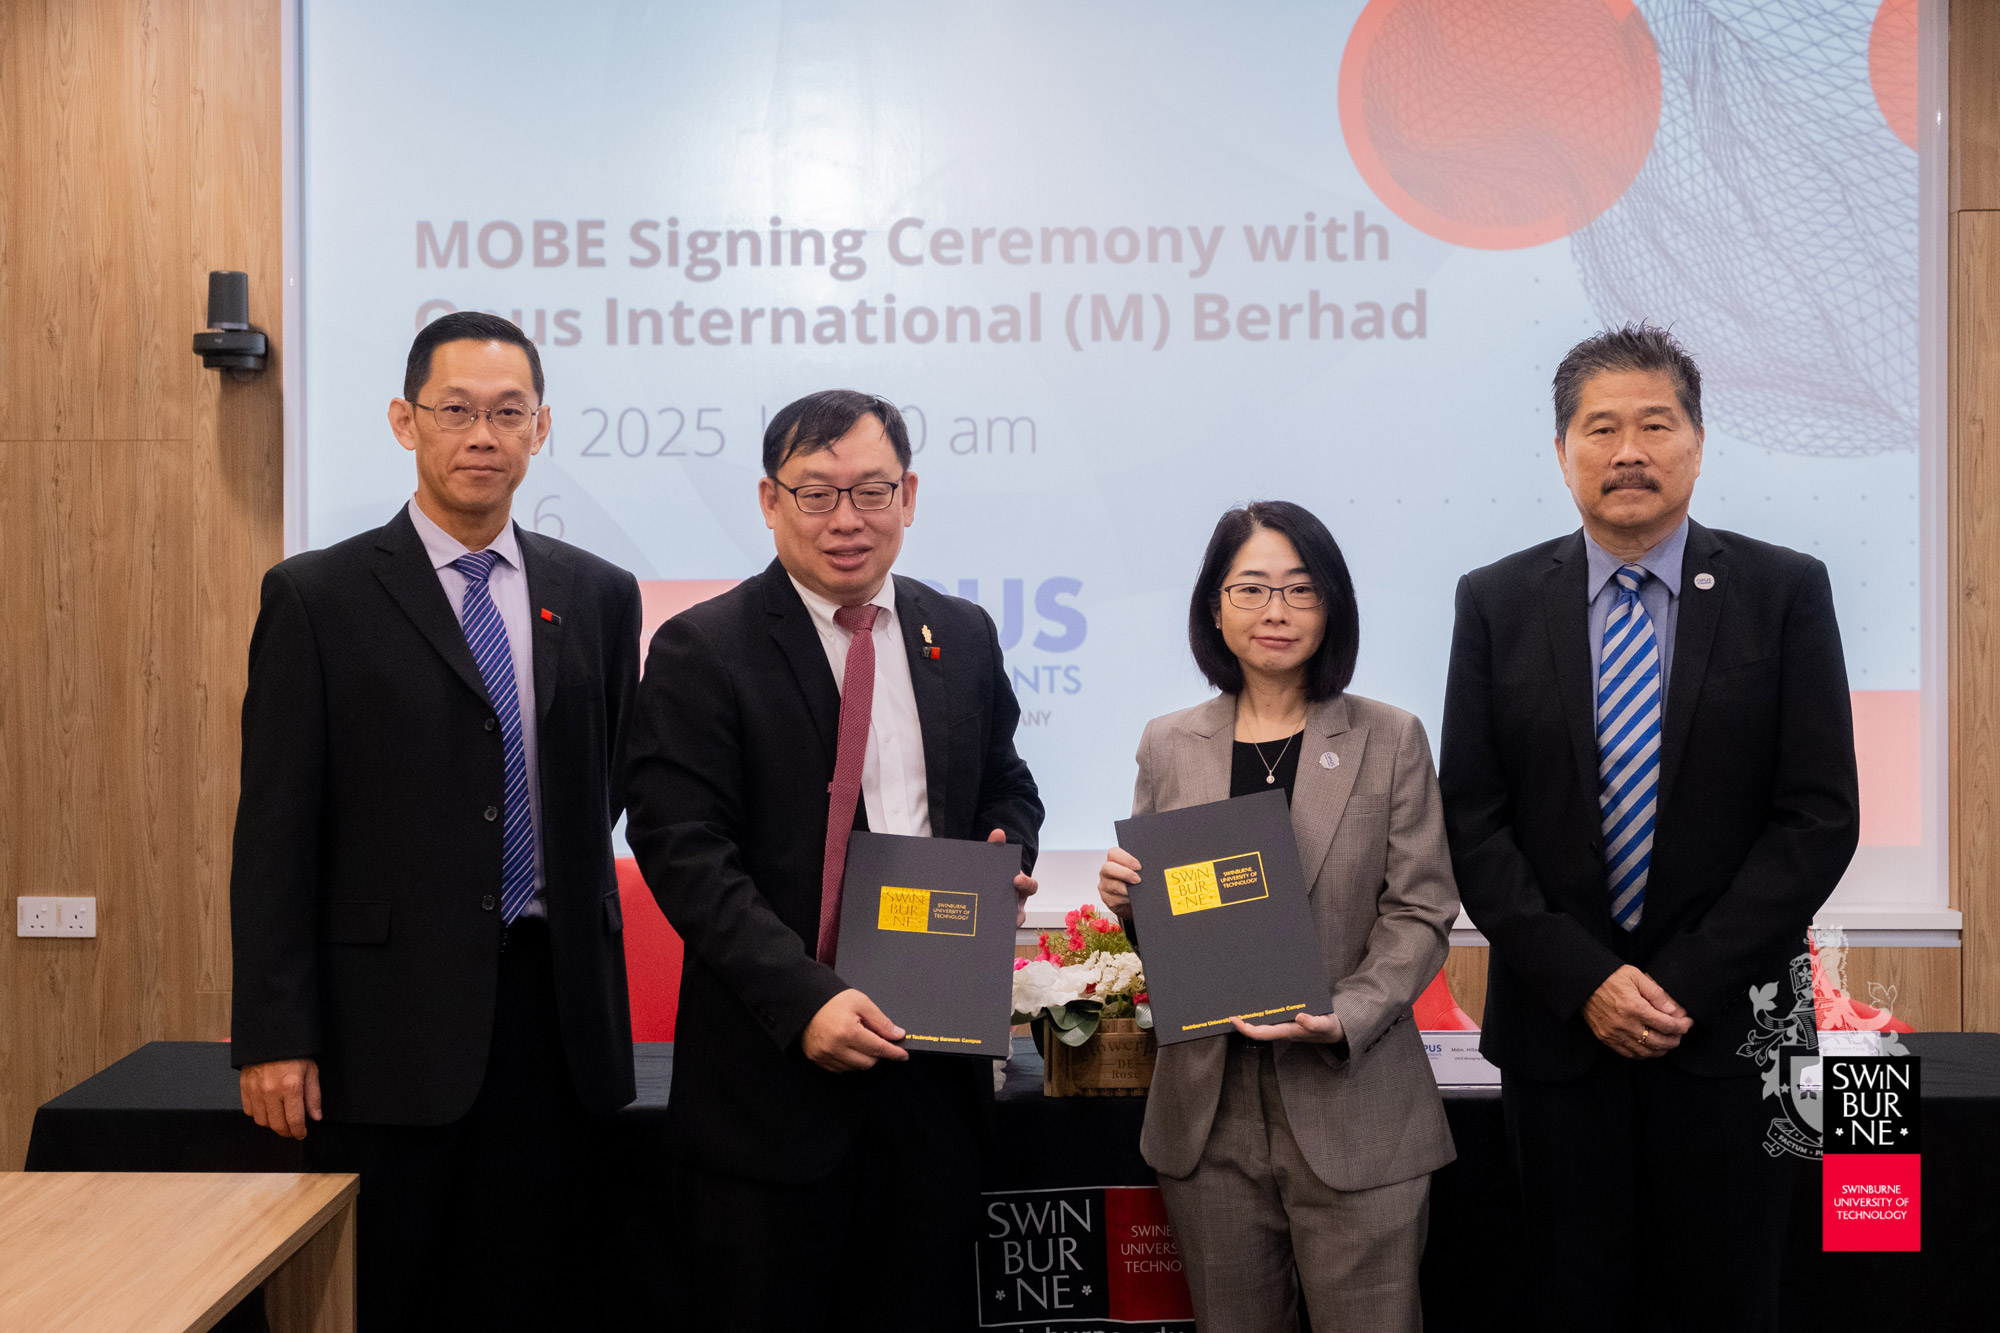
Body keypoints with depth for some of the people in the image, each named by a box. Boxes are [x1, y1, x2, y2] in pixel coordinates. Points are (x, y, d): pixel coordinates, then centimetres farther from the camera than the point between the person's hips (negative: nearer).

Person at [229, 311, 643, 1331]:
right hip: (389, 1017, -3)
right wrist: (273, 1035, -8)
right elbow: (275, 829, -5)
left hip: (550, 1007, 3)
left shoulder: (596, 595, 8)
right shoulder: (317, 597, -2)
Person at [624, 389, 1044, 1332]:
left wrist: (1007, 858, -2)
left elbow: (1006, 787, 21)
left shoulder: (963, 636, 9)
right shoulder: (701, 651, -7)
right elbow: (684, 852, -14)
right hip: (775, 1064, -4)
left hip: (937, 1052, 4)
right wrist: (804, 1001, -24)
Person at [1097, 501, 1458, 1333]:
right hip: (1208, 1108, 2)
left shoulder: (1391, 741, 2)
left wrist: (1345, 1016, -17)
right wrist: (1125, 897, -10)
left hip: (1351, 1107, -2)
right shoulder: (1168, 746, 8)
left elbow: (1420, 912, -1)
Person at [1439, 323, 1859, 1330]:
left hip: (1728, 1029, -1)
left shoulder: (1785, 592, -1)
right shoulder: (1495, 603, 2)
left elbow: (1820, 816, -5)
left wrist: (1685, 983, -11)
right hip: (1557, 1025, 1)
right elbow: (1471, 821, -1)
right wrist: (1584, 980, -10)